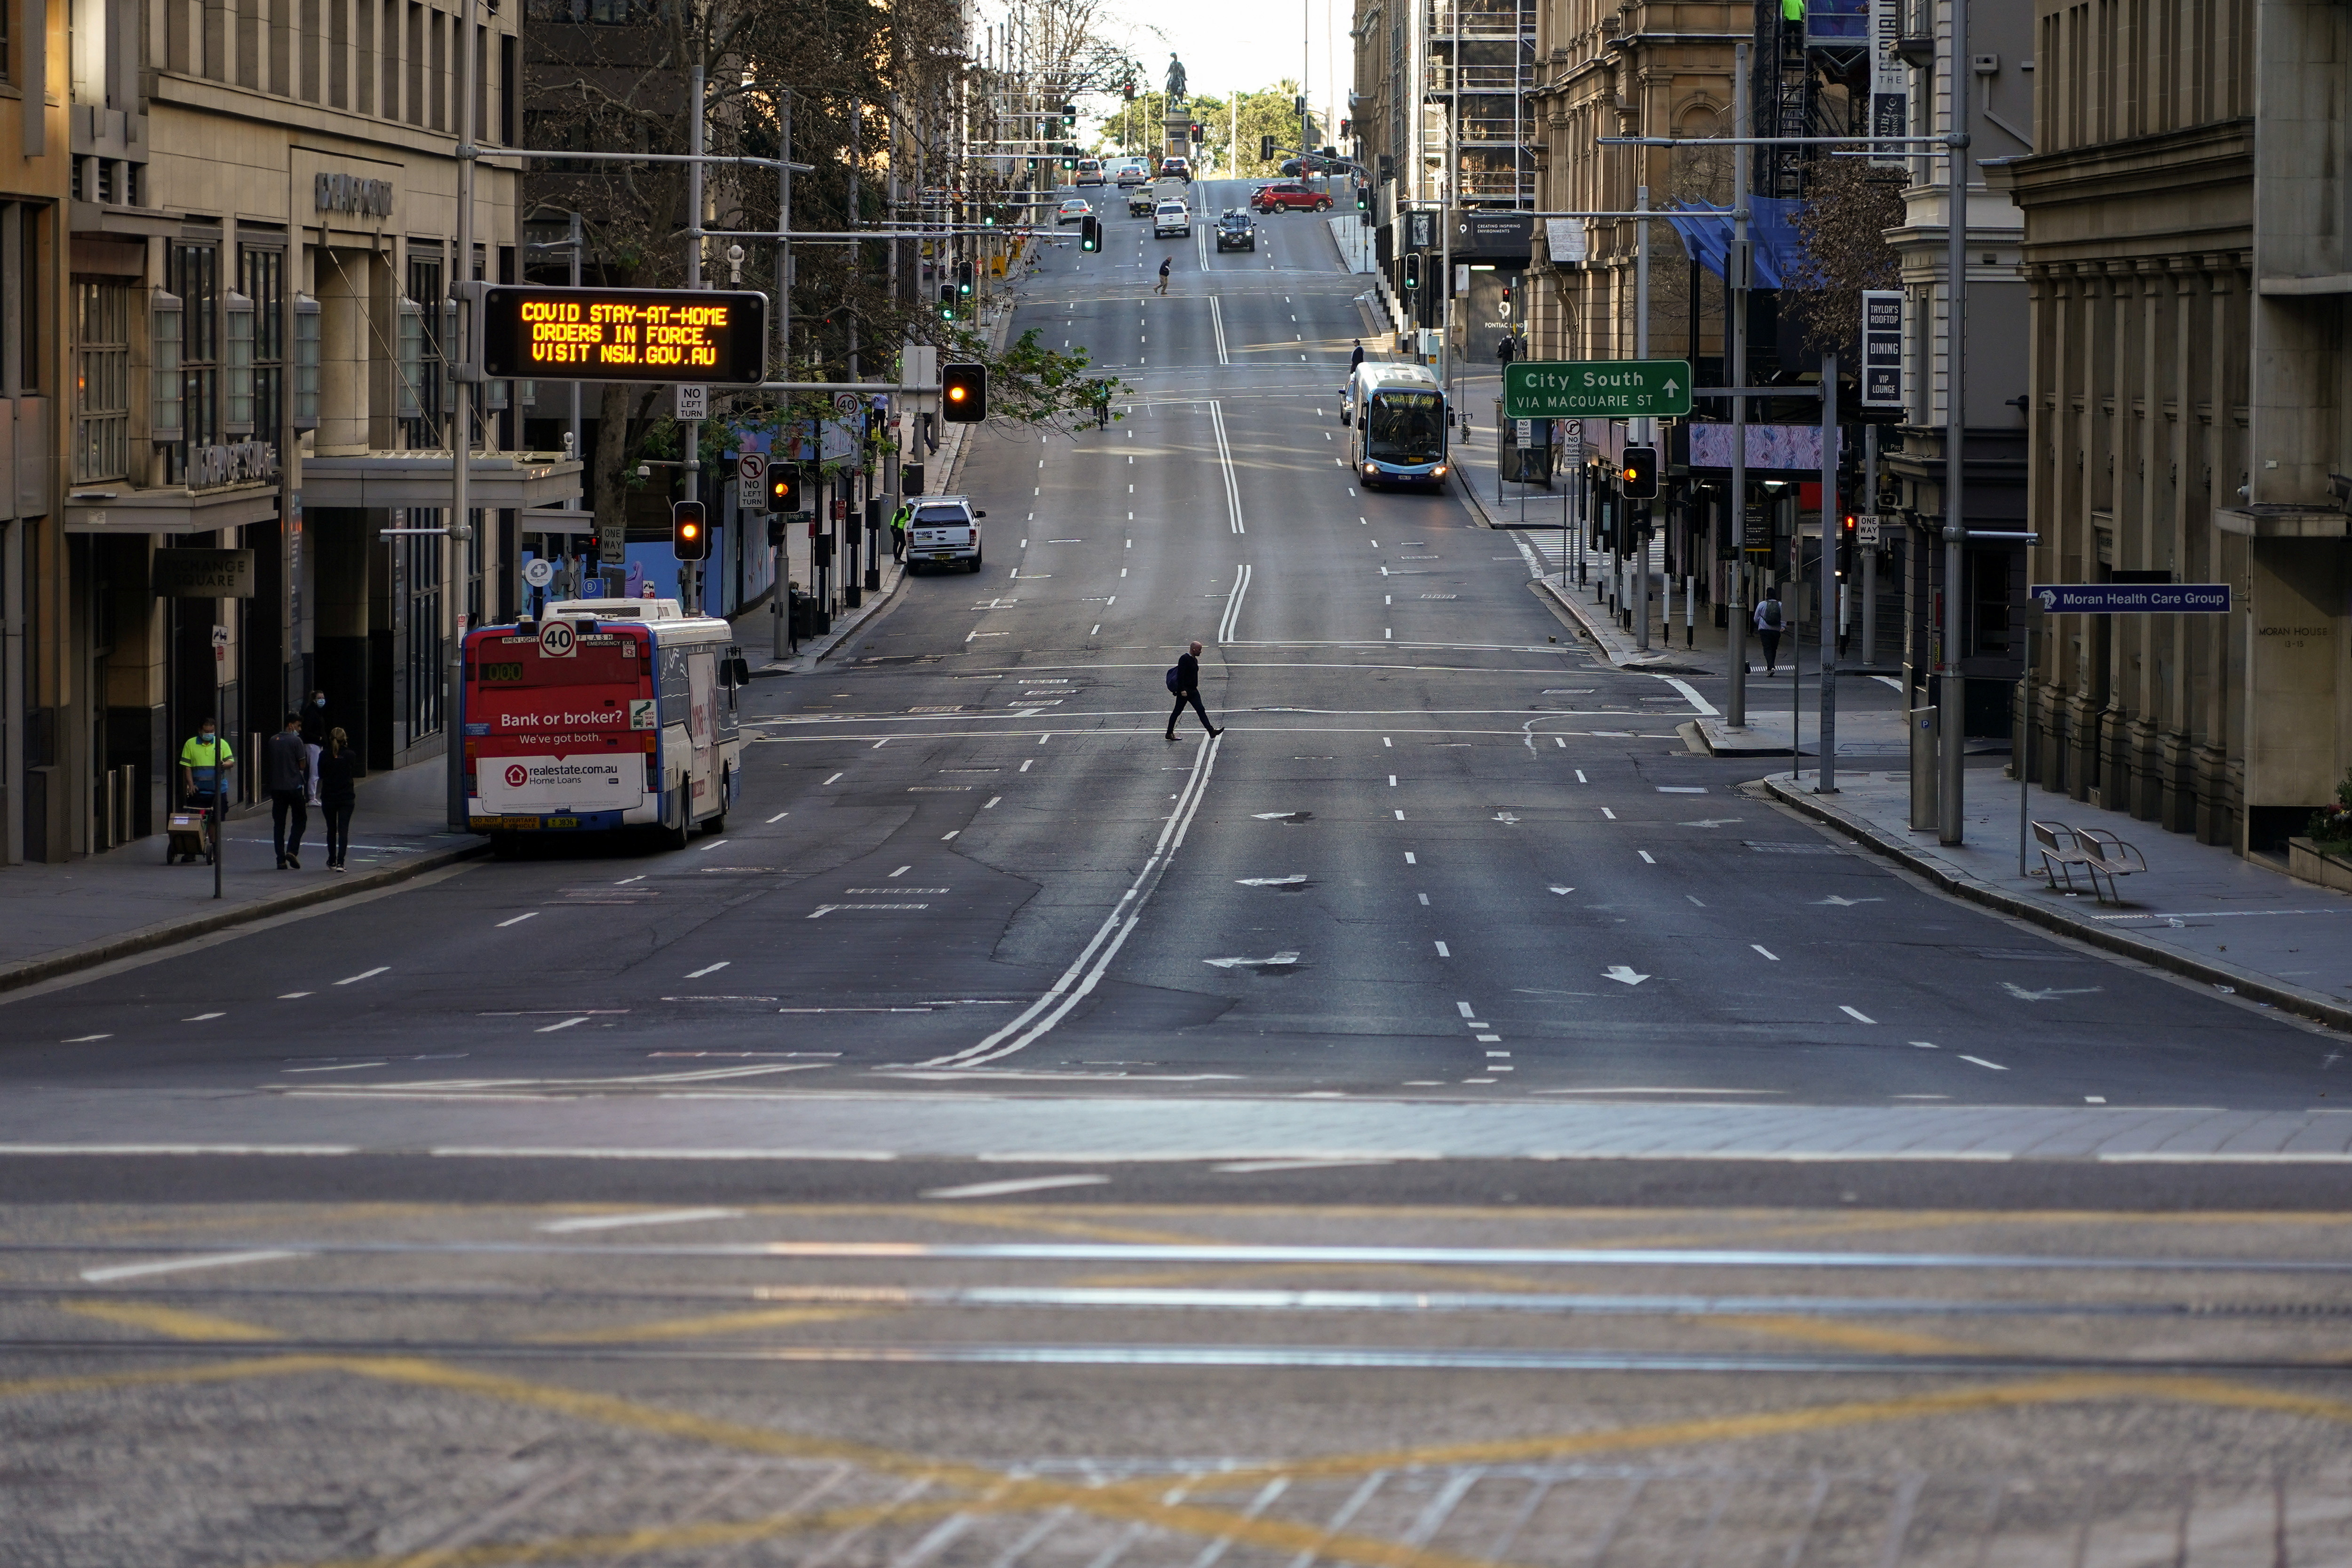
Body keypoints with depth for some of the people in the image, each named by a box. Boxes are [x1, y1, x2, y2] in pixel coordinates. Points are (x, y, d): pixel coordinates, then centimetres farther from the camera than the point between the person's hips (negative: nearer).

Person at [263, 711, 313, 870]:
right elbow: (302, 766, -8)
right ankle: (292, 850, -12)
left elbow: (269, 763, 12)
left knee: (279, 823, 7)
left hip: (276, 787, 5)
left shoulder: (273, 741, 8)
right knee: (300, 820, 7)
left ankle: (281, 860, 3)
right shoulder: (296, 741, -9)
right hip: (294, 786, -5)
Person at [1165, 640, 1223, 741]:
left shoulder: (1194, 660, 14)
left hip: (1193, 691, 9)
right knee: (1177, 711, 1)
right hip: (1185, 690, -9)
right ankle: (1169, 733, 10)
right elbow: (1180, 676, -21)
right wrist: (1182, 690, -25)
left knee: (1201, 711, 1)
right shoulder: (1184, 659, -15)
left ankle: (1211, 731, -4)